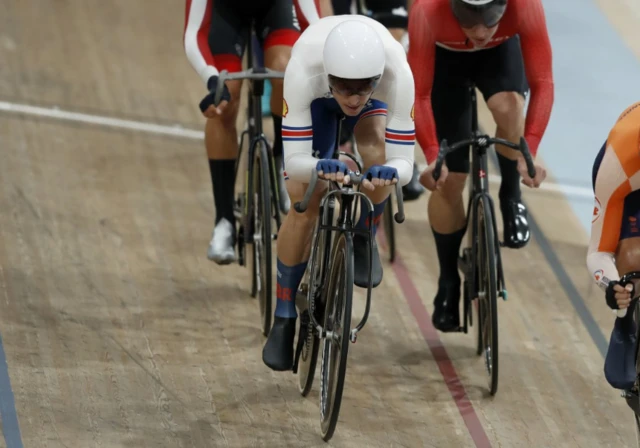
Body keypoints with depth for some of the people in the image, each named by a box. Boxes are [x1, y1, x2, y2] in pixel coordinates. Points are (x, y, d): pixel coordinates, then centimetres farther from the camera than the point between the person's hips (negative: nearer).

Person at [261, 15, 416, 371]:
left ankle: (364, 239, -1)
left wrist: (391, 171, -61)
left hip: (376, 102, 1)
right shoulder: (303, 70, -43)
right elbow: (294, 159, -40)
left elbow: (403, 161, -38)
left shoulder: (397, 74, -42)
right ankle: (284, 318, 6)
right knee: (305, 204, -12)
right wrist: (319, 167, -62)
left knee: (376, 146, -31)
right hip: (318, 101, 0)